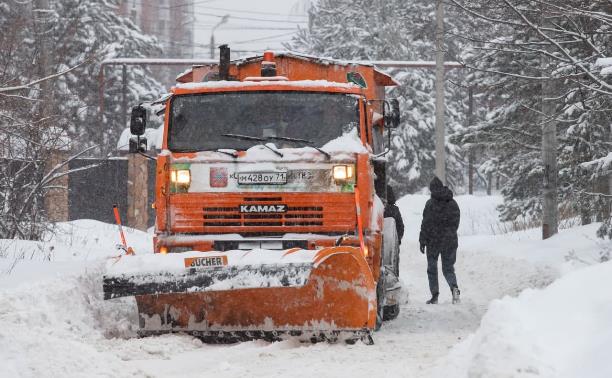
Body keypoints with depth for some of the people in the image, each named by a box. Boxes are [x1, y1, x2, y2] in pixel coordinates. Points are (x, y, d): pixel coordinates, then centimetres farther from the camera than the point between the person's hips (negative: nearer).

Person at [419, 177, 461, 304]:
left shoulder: (430, 204, -10)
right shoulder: (453, 204, 5)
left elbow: (426, 223, -10)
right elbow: (456, 223, 12)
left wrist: (422, 241, -5)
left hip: (433, 240, -4)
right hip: (450, 241, 4)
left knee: (432, 268, 9)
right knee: (448, 268, 11)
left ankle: (435, 295, 6)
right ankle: (454, 287, -16)